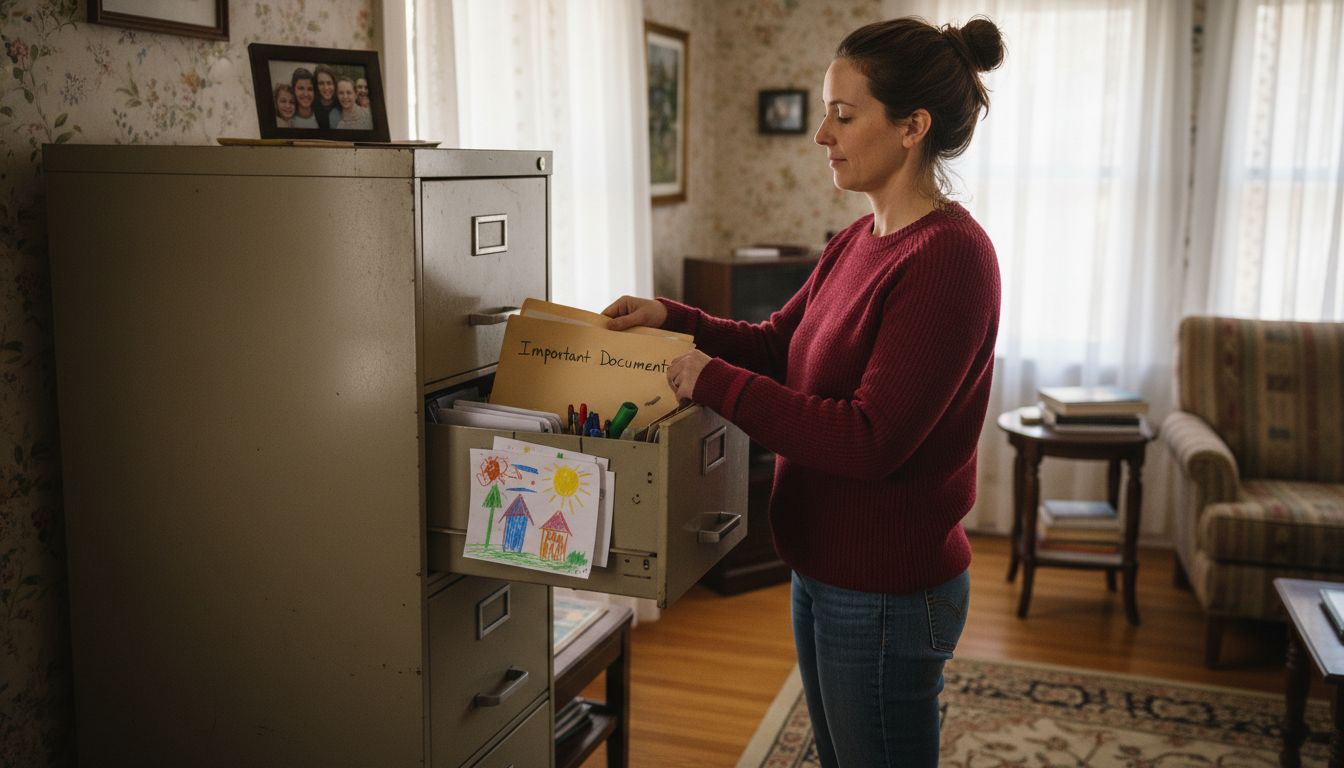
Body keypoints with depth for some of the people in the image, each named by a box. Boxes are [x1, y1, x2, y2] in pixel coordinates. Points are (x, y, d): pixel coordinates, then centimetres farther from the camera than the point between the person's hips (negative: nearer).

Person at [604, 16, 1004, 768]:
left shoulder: (948, 257, -23)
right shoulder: (857, 241, 6)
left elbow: (870, 441, -27)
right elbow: (778, 345, 16)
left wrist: (716, 382, -22)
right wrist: (672, 317, 1)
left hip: (887, 593, -9)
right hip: (823, 569, 9)